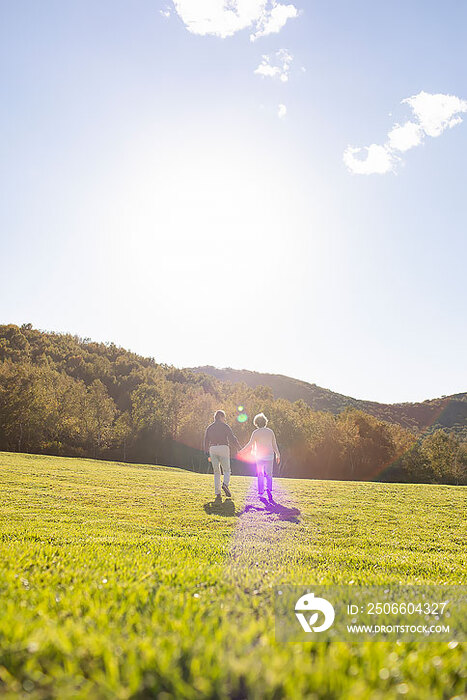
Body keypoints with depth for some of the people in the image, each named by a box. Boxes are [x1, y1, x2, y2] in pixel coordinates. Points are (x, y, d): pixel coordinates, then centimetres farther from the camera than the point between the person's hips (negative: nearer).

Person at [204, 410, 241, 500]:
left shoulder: (209, 427, 14)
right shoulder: (225, 426, 2)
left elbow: (206, 441, 11)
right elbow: (232, 438, -6)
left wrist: (208, 454, 14)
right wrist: (238, 448, 3)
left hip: (212, 449, 3)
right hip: (223, 448, -3)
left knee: (216, 472, 8)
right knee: (227, 470, 6)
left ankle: (218, 493, -2)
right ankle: (225, 485, -22)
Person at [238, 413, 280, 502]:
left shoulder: (255, 432, -6)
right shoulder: (270, 431, 3)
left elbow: (250, 444, -11)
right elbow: (274, 445, 4)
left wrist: (241, 451, -2)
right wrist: (278, 455, 13)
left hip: (260, 456, -2)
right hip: (269, 456, 2)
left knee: (260, 475, 13)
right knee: (269, 475, 7)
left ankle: (261, 492, 14)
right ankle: (269, 489, -15)